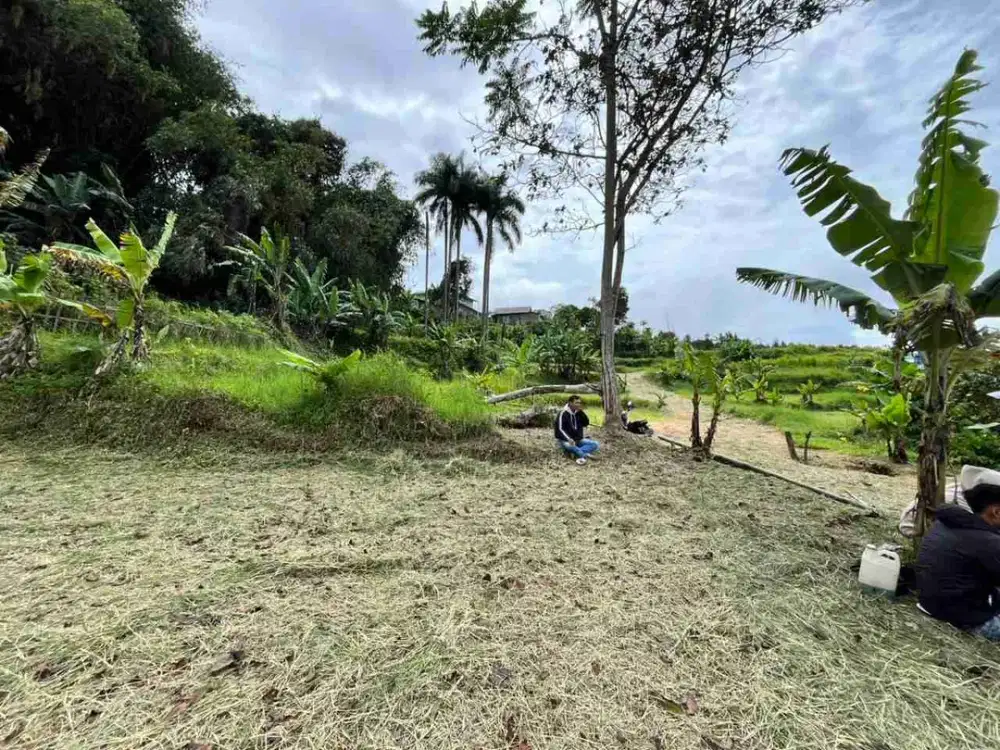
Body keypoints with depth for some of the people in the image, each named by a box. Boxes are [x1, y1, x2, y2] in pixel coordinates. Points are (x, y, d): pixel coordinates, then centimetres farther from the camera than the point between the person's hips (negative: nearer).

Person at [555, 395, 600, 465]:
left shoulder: (579, 413, 8)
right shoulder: (563, 413, -12)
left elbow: (586, 423, -1)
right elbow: (560, 429, -17)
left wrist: (582, 412, -11)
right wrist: (569, 439, -31)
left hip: (578, 440, 6)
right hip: (565, 440, -6)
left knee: (596, 444, -13)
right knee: (567, 445, -41)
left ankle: (574, 452, -28)